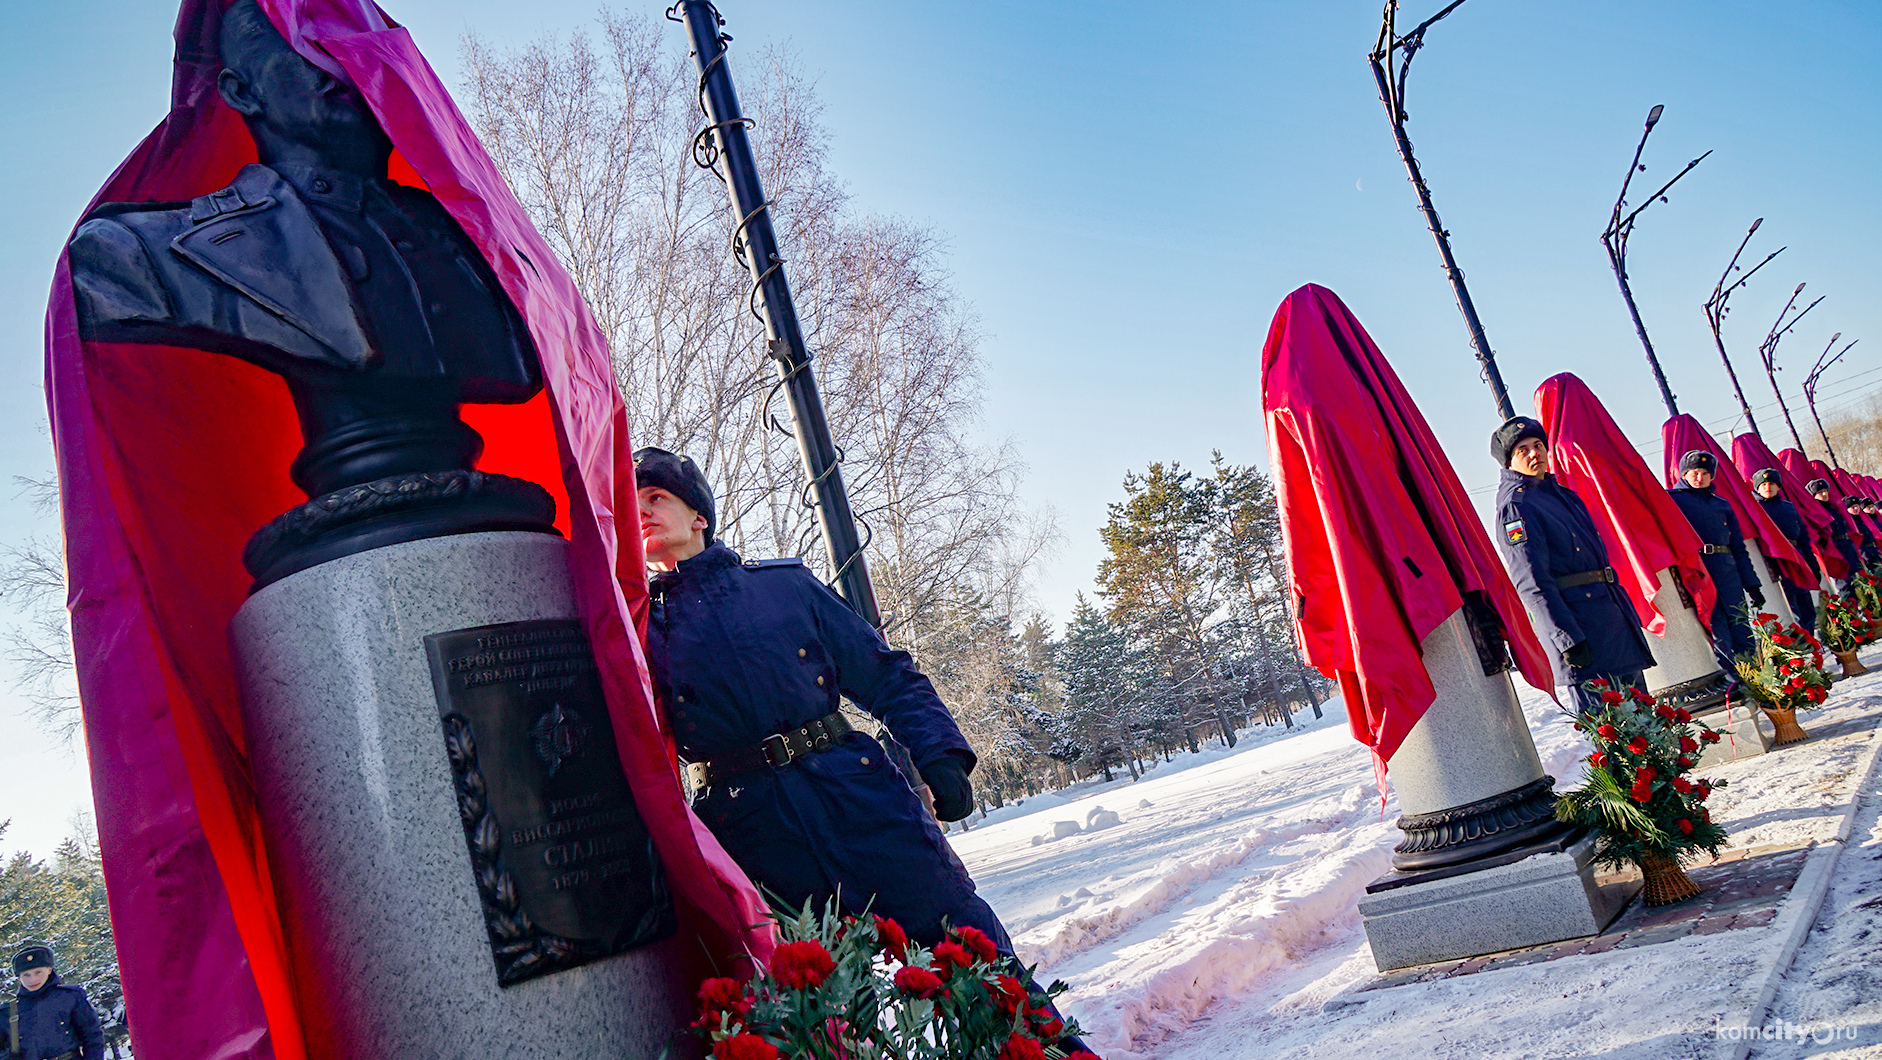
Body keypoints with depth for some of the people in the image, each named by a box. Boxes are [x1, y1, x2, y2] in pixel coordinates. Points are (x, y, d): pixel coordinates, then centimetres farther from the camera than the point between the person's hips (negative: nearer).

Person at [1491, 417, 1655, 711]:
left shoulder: (1561, 493, 17)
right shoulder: (1515, 505, -10)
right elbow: (1532, 583, -18)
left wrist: (1626, 610, 21)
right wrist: (1568, 639, -23)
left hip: (1610, 610, 9)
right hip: (1576, 620, -9)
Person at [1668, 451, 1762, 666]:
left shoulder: (1722, 504, 22)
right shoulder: (1672, 498, 8)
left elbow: (1739, 547, 20)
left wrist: (1752, 584, 15)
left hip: (1727, 570, 5)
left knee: (1741, 627, 3)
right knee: (1717, 631, -9)